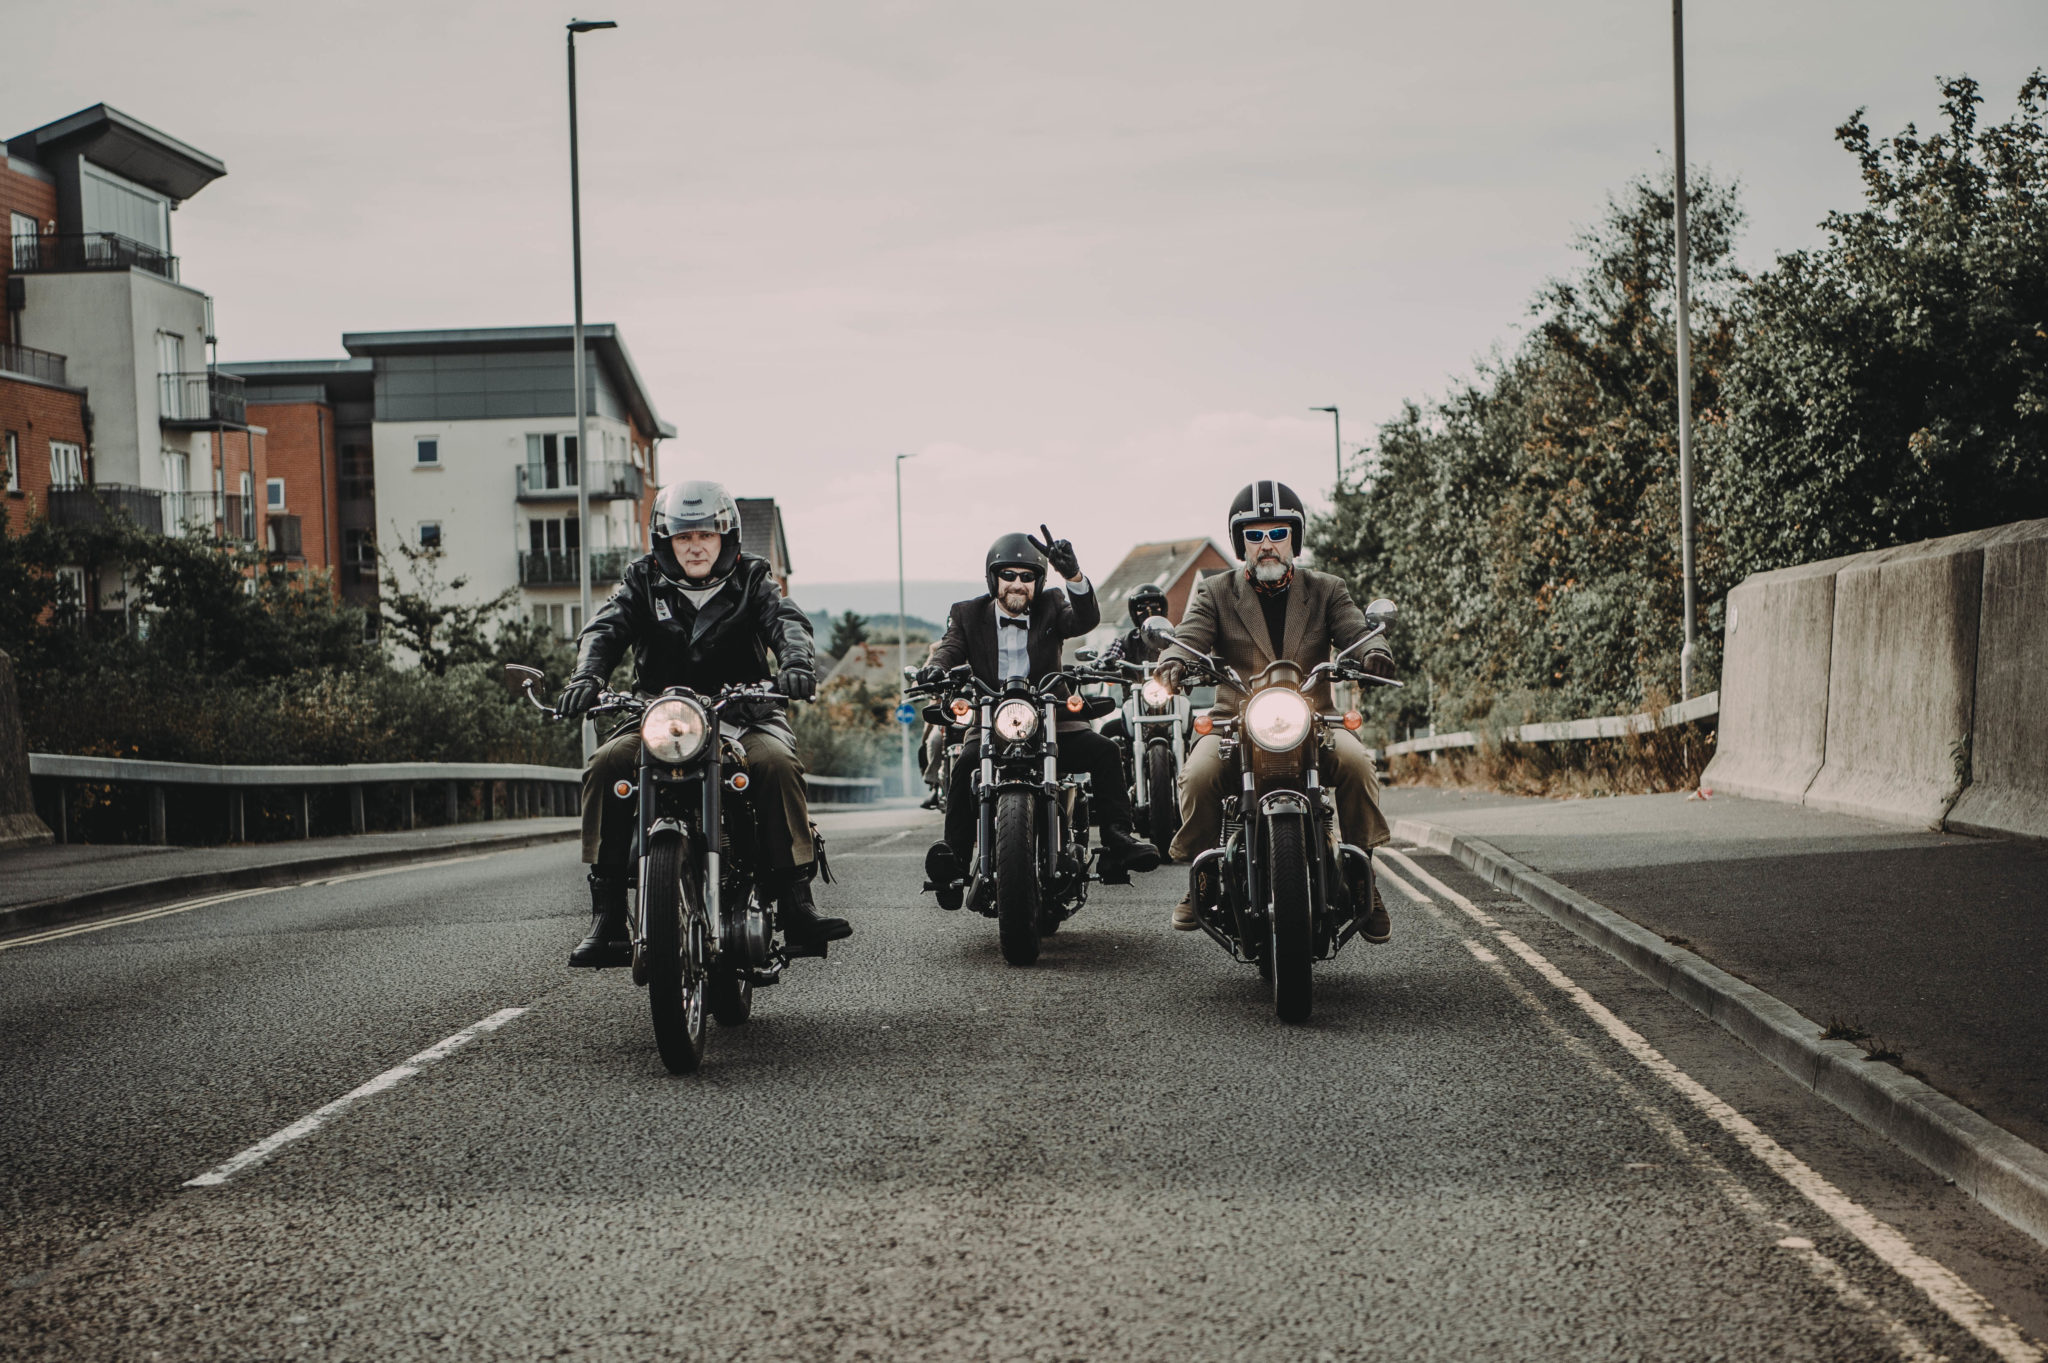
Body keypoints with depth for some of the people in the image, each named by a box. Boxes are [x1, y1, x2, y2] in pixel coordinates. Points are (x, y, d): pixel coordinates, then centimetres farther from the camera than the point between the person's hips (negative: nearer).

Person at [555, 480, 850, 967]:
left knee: (777, 762, -32)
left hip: (741, 713, -1)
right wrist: (586, 675, -29)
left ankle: (795, 902, -30)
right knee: (605, 767, -25)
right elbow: (605, 628, -6)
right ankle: (606, 916, -23)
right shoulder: (642, 582, 10)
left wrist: (796, 662, -35)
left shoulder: (751, 580, 8)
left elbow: (787, 621, -10)